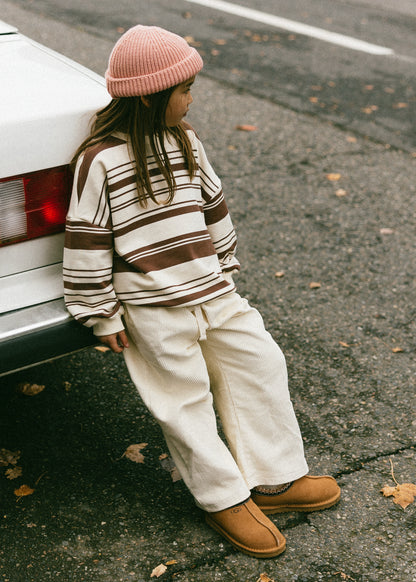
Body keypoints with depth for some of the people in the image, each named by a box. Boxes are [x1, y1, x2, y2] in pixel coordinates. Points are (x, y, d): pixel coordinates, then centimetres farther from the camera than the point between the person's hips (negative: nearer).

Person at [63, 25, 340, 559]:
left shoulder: (184, 142, 5)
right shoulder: (101, 160, -16)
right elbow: (87, 243, -12)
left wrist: (224, 273, 21)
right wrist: (103, 316, -9)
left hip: (213, 295, 7)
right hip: (155, 313, -7)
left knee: (260, 366, 10)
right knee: (186, 400, 4)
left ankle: (276, 480, 25)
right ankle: (225, 499, 22)